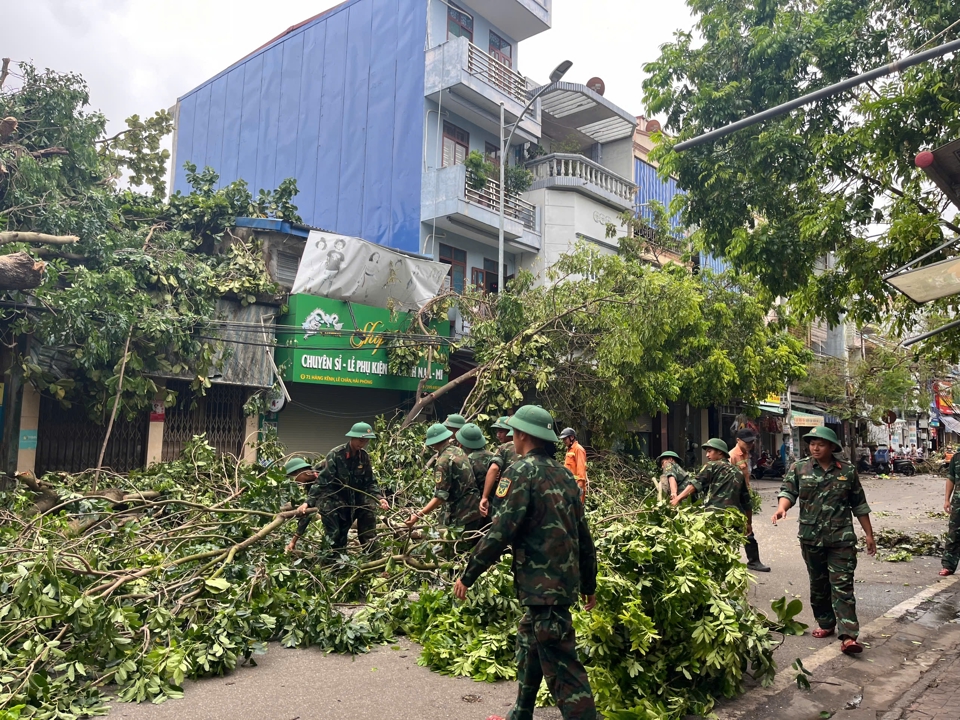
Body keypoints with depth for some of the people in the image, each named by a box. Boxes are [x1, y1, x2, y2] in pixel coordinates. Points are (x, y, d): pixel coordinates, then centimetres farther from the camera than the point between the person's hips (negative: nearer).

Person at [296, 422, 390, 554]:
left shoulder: (364, 456, -2)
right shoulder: (335, 455, -18)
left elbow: (369, 482, 5)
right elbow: (322, 481, -21)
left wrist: (379, 497, -12)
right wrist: (309, 502, -29)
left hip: (353, 502, 5)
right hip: (333, 504, -5)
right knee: (335, 540, 0)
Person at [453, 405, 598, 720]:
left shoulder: (522, 471, -12)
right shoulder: (564, 473, 12)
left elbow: (501, 531, -19)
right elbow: (583, 535, 16)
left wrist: (468, 575, -9)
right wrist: (589, 585, 24)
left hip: (542, 584, -9)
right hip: (565, 579, 9)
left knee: (561, 664, -5)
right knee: (529, 646, 23)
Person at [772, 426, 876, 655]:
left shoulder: (848, 471, 3)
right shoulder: (799, 468, 3)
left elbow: (859, 506, 9)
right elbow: (788, 491, -6)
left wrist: (869, 535, 10)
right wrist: (782, 507, -28)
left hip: (842, 538, -1)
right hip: (811, 537, 2)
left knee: (842, 585, -6)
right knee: (818, 584, 13)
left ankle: (848, 636, -8)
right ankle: (826, 624, 29)